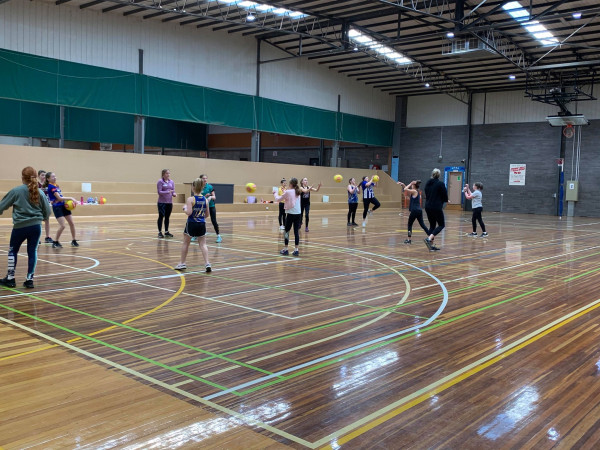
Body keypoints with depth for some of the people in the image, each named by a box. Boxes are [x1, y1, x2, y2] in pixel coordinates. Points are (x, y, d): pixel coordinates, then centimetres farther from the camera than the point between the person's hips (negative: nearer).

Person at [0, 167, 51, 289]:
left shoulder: (16, 191, -7)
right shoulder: (40, 192, 1)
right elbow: (47, 211, 7)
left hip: (20, 227, -2)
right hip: (36, 226, 2)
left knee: (13, 251, 15)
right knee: (32, 251, 9)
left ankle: (10, 278, 19)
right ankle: (29, 279, 11)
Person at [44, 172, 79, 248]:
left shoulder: (56, 185, 13)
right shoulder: (51, 187, -13)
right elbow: (59, 198, -19)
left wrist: (70, 200, 3)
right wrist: (70, 198, -19)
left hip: (63, 206, 9)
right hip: (57, 207, -9)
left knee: (71, 223, 8)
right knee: (62, 225, -16)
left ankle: (73, 241, 19)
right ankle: (55, 242, -1)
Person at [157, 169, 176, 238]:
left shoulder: (172, 182, 8)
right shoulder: (160, 182, -7)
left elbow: (173, 191, 10)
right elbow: (159, 192, -12)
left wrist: (174, 194, -13)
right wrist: (168, 192, -24)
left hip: (169, 202, 5)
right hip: (162, 202, -5)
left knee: (167, 217, 10)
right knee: (161, 217, 0)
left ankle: (166, 231, 19)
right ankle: (160, 232, 7)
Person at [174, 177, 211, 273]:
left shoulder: (190, 199, -12)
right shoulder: (205, 200, 2)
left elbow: (189, 212, -21)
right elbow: (207, 214, 7)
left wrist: (184, 209, -2)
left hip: (191, 224, -3)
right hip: (202, 224, 3)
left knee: (185, 243, 13)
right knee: (203, 244, 6)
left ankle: (182, 263, 24)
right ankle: (207, 263, -9)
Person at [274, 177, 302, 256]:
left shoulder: (288, 192, -7)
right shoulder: (298, 192, 9)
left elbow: (278, 199, 4)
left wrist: (275, 194, 22)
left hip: (290, 213, -5)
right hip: (298, 214, 5)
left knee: (287, 231, 7)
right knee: (296, 231, 5)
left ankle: (285, 249, 12)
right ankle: (296, 250, 3)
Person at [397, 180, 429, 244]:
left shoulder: (414, 191, -9)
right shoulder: (417, 191, 15)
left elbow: (405, 189, -15)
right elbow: (407, 189, 26)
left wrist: (410, 183, -5)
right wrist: (402, 184, 19)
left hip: (414, 211, -8)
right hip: (419, 210, 8)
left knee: (410, 224, 6)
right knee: (422, 224, 8)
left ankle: (408, 239, 6)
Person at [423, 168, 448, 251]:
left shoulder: (427, 183, 9)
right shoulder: (441, 184, -9)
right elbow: (445, 196, -5)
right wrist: (445, 200, 16)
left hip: (428, 206, 6)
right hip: (437, 207, -6)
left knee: (432, 225, 13)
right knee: (441, 225, 4)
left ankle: (431, 245, 10)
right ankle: (429, 238, -18)